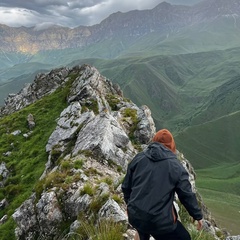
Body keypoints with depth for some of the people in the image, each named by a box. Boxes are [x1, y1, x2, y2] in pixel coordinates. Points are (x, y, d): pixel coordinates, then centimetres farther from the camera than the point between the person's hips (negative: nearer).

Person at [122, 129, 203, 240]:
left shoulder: (138, 158, 3)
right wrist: (198, 216, 15)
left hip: (134, 216, 5)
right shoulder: (176, 166, -6)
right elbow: (187, 195, -1)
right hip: (160, 221, -4)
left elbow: (126, 186, 10)